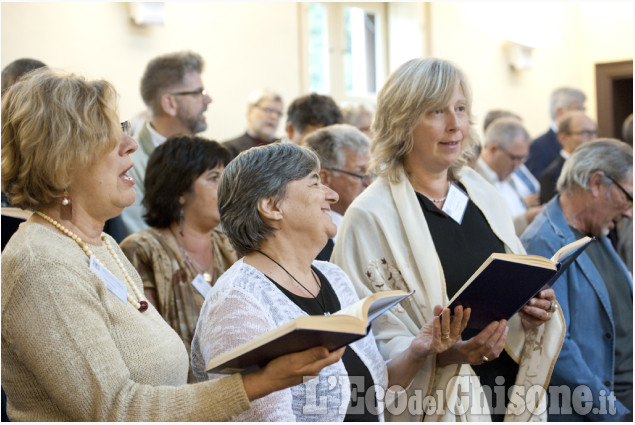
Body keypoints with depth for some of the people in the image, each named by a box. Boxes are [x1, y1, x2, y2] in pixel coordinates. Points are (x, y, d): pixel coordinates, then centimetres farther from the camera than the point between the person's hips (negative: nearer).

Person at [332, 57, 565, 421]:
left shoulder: (484, 196, 4)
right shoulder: (371, 217, -14)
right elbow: (369, 345, -16)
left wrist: (536, 313, -7)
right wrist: (448, 353, -29)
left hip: (513, 389, 5)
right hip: (435, 404, -5)